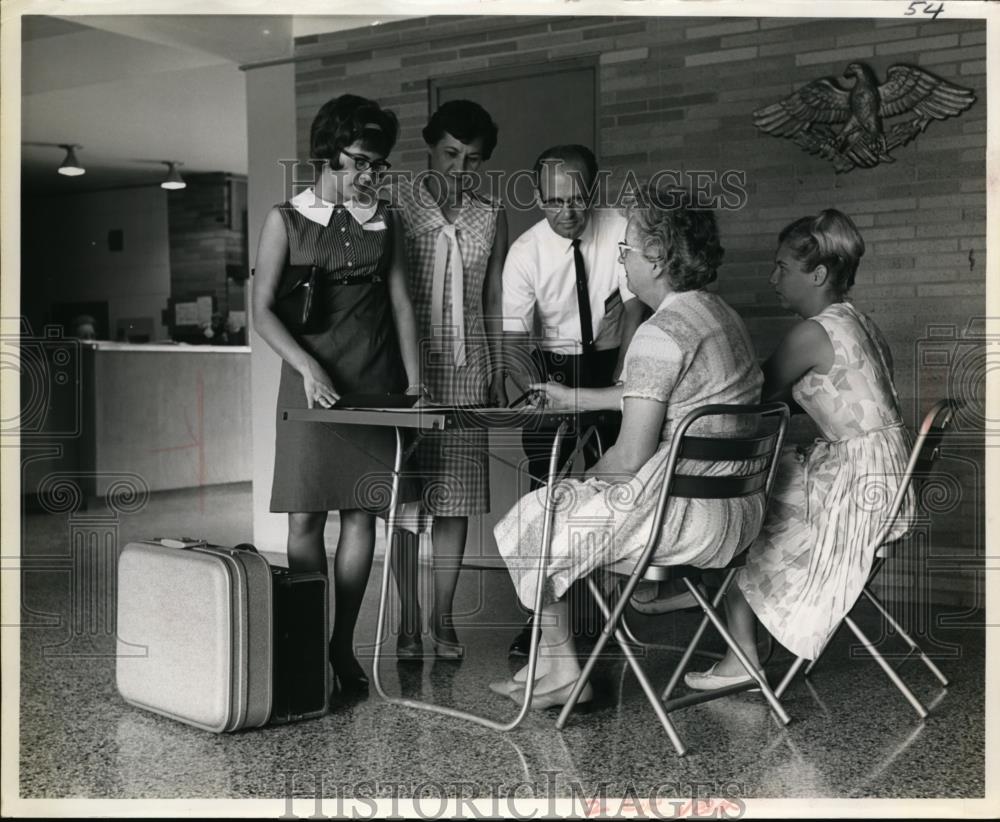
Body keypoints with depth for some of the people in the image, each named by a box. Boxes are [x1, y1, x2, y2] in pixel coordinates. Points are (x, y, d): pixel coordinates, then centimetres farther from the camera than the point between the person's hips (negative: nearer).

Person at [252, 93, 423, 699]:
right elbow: (263, 309, -2)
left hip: (374, 383, 3)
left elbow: (401, 302, 10)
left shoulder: (384, 220, 12)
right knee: (307, 515, -4)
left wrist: (413, 379, 0)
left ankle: (343, 645, 10)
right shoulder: (288, 219, 3)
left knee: (362, 512, 1)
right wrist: (308, 366, -16)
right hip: (312, 379, -2)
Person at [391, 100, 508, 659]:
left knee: (456, 494, 3)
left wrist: (497, 375, 9)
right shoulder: (398, 205, 1)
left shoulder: (491, 216, 10)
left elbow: (493, 302, 13)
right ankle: (409, 622, 6)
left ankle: (444, 616, 15)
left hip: (466, 366, 2)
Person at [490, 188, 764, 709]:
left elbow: (631, 458, -21)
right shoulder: (718, 314, 10)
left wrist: (588, 479, 0)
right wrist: (574, 398, 32)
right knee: (581, 496, 26)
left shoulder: (660, 333, -20)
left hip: (688, 517, -10)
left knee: (532, 526, 9)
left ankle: (559, 674, 20)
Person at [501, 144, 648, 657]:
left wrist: (620, 384, -23)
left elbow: (634, 308, -12)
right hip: (552, 366, 0)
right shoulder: (525, 253, -15)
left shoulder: (619, 232, -13)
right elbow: (512, 339, -17)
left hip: (610, 364, 1)